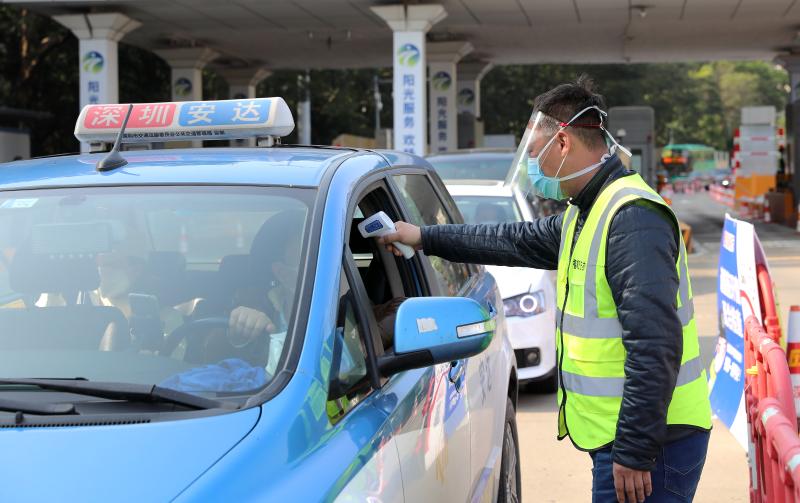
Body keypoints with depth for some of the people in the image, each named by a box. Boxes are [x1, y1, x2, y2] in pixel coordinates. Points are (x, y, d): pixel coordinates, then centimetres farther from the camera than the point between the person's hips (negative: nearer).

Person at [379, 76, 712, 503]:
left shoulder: (633, 219, -19)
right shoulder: (585, 215, 15)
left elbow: (655, 347, -25)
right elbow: (519, 241, 32)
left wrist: (634, 452, -26)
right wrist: (425, 238, 35)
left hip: (649, 439, -10)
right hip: (616, 437, 10)